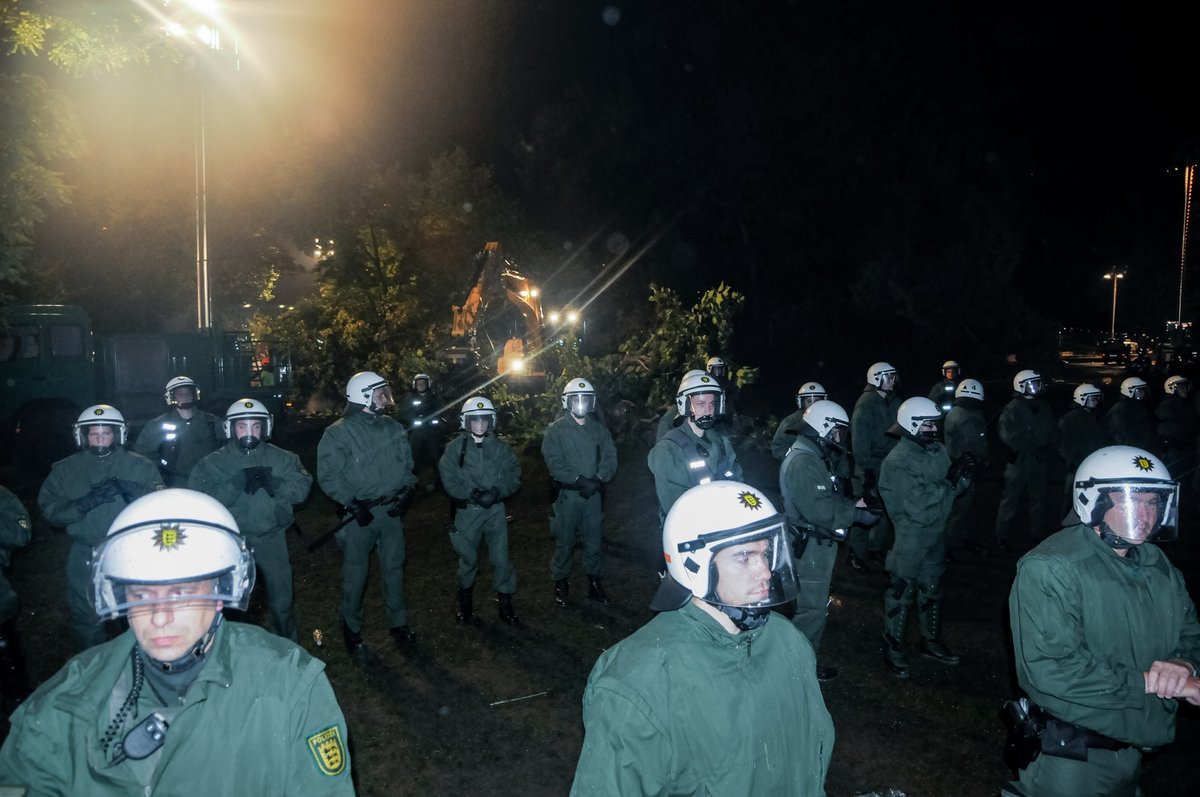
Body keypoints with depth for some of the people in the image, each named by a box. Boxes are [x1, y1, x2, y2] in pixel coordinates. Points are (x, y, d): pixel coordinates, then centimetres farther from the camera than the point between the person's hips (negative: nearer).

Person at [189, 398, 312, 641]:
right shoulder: (213, 463, -2)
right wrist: (237, 482, -26)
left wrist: (271, 482, -25)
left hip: (272, 539, 1)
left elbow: (302, 488, -11)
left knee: (281, 602, 13)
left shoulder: (282, 458, 0)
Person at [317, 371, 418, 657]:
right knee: (355, 574, 5)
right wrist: (352, 504, -18)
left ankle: (399, 624, 28)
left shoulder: (394, 429, 7)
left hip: (391, 510, 5)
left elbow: (407, 464, 15)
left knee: (394, 568, 14)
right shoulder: (339, 432, -9)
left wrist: (404, 491, -1)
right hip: (360, 513, -4)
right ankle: (352, 631, 21)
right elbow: (328, 475, -12)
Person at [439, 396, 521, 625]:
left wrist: (497, 492, -20)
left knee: (501, 558, 3)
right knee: (468, 558, 12)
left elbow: (514, 475, -4)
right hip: (467, 510, -1)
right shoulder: (455, 447, -4)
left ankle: (505, 603, 19)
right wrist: (473, 494, -20)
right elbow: (450, 480, -10)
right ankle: (466, 601, 34)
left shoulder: (500, 447, 1)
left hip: (495, 509, 1)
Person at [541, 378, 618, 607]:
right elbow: (554, 463, -13)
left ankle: (595, 583, 26)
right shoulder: (555, 430, -4)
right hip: (567, 494, -3)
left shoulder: (598, 428, 7)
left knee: (593, 541, 12)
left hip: (593, 494, 3)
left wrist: (599, 479, -16)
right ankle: (561, 584, 21)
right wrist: (579, 480, -20)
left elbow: (610, 456, 0)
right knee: (564, 543, 5)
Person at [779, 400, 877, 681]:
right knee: (813, 607, -1)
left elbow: (830, 498, 15)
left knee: (814, 604, 20)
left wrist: (853, 504, -1)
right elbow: (821, 511, -28)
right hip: (810, 545, -11)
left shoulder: (814, 457, 11)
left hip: (818, 543, 11)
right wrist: (857, 514, -19)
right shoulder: (803, 462, -23)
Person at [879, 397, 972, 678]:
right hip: (910, 540, -7)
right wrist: (949, 481, -24)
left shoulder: (937, 450, 0)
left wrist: (963, 477, -15)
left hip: (936, 535, 7)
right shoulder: (897, 462, -21)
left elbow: (953, 489, 5)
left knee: (932, 590, 21)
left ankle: (931, 641, 39)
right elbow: (918, 507, -27)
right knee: (901, 593, 6)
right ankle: (893, 647, 21)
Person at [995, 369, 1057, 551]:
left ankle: (1038, 532, 28)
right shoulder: (1012, 409, -8)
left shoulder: (1043, 409, 13)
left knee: (1038, 499, 15)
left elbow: (1053, 432, 16)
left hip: (1039, 462, 6)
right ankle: (1003, 535, 4)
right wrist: (1032, 449, -18)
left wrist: (1047, 447, -4)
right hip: (1019, 461, -6)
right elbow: (1008, 435, -17)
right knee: (1012, 500, -3)